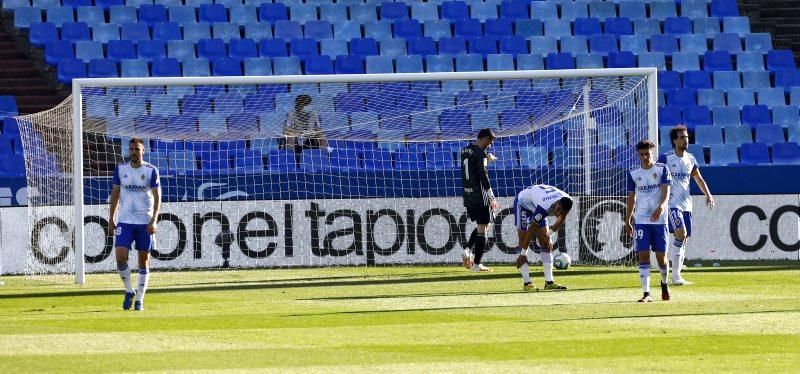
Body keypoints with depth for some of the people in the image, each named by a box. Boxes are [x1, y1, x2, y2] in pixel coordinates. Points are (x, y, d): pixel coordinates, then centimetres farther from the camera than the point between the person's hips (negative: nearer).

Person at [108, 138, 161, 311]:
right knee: (120, 257, -12)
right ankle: (129, 291, 8)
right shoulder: (120, 169, 5)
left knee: (144, 261, 2)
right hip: (124, 221, 1)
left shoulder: (151, 171, -2)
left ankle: (139, 299, 11)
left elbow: (157, 197, -4)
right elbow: (115, 194, 13)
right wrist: (111, 219, 9)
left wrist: (153, 220, -15)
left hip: (145, 222, -1)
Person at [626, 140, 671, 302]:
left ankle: (664, 283, 33)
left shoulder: (662, 169, 0)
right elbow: (631, 198, 12)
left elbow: (666, 192, -9)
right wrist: (627, 220, 10)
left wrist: (661, 207, -27)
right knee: (643, 255, -7)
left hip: (659, 219, -2)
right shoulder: (633, 173, 8)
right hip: (641, 221, 2)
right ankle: (646, 293, -9)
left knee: (660, 255, 3)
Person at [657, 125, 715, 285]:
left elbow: (699, 179, 21)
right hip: (672, 204, -7)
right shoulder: (665, 158, -7)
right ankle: (676, 276, -21)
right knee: (680, 233, -23)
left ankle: (677, 277, 13)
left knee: (683, 241, 6)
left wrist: (708, 195, 6)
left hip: (686, 204, 7)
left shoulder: (690, 159, 11)